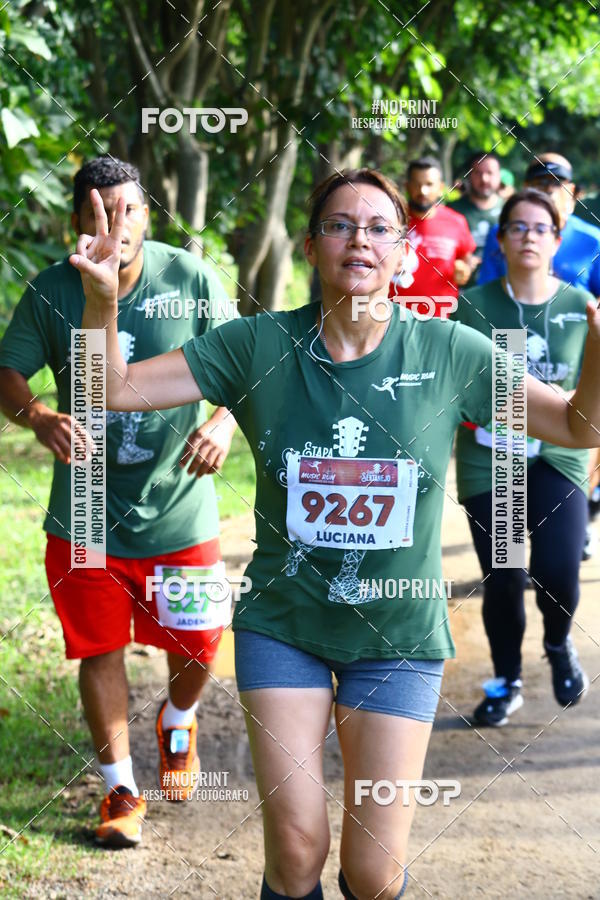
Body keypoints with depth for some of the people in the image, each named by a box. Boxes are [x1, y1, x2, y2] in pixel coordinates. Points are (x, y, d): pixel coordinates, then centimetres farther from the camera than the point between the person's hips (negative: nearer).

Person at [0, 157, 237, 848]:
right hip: (85, 512, 0)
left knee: (197, 646, 8)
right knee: (99, 649, 7)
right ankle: (120, 787, 26)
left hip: (178, 504, 0)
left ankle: (178, 723, 44)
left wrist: (224, 423, -26)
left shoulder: (190, 280, -10)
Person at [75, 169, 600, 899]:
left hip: (398, 637, 0)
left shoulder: (447, 352, -8)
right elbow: (115, 387, -6)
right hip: (283, 626, 0)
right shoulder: (260, 345, -8)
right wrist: (102, 298, -25)